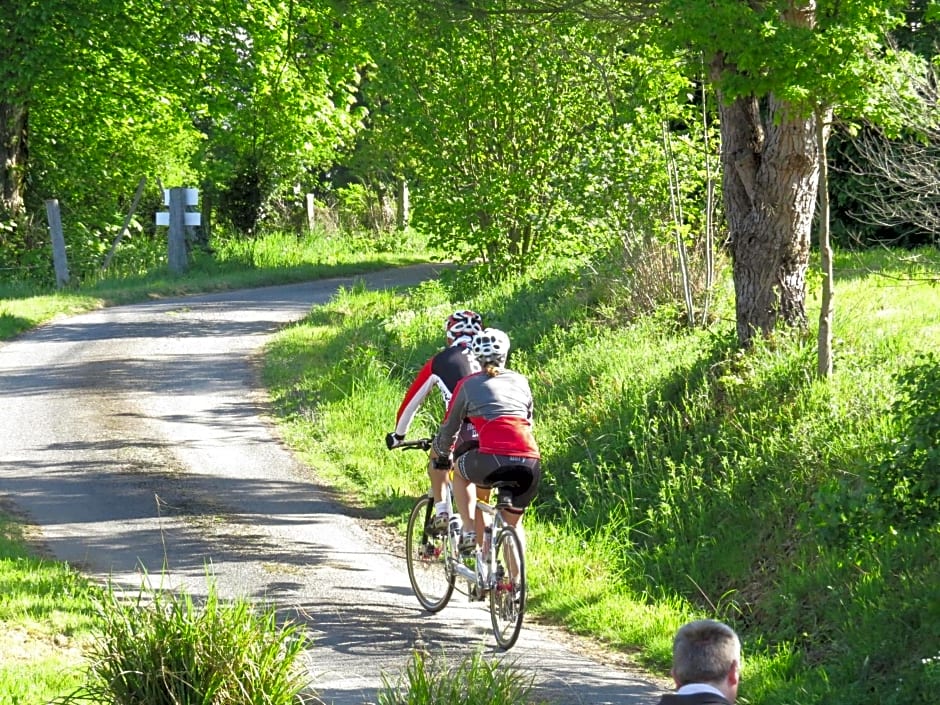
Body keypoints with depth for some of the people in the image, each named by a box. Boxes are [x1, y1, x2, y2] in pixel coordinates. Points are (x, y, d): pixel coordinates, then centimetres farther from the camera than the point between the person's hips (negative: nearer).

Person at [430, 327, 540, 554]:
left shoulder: (469, 384, 15)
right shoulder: (521, 381, 23)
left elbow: (450, 427, 23)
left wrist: (442, 452, 43)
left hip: (493, 458, -3)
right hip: (530, 462, 3)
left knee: (461, 471, 31)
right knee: (512, 522, 23)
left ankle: (469, 531, 15)